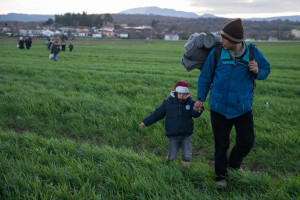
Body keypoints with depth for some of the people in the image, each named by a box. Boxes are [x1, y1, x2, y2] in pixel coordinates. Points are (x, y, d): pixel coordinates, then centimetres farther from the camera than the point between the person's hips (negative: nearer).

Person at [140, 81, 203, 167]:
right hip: (173, 136, 0)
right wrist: (145, 122, 2)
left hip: (186, 135, 0)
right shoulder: (168, 102, -1)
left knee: (187, 155, -9)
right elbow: (157, 114, 4)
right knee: (172, 156, 1)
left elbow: (195, 114, -18)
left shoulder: (190, 103, -2)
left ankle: (185, 168, 19)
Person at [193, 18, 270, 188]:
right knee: (221, 145, 8)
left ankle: (234, 164, 40)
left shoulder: (253, 53, -9)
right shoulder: (217, 53, -12)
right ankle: (221, 175, 31)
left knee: (247, 142, 8)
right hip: (219, 108, -1)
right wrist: (200, 99, 8)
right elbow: (205, 77, 1)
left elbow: (266, 69, 9)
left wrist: (257, 72, -16)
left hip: (243, 108, 1)